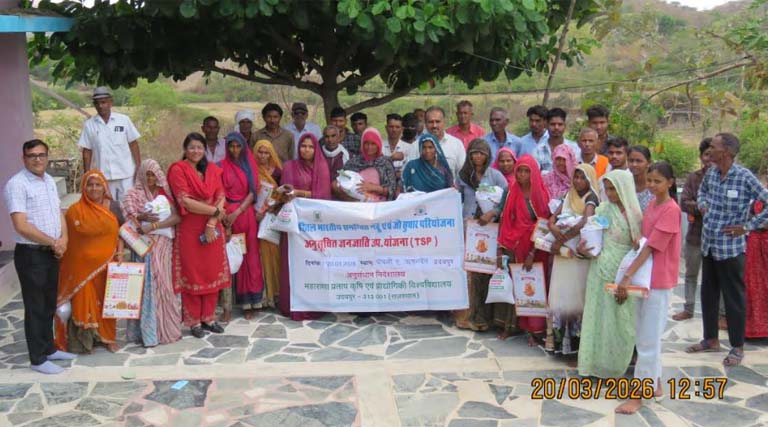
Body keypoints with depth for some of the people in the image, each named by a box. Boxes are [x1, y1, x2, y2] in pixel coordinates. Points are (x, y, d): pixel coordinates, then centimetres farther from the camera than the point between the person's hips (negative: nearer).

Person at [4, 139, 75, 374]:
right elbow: (21, 226, -22)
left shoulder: (49, 181, 11)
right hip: (30, 254, -8)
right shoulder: (17, 184, -16)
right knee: (35, 307, 1)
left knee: (49, 304, 17)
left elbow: (59, 213, 16)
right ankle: (38, 359, 10)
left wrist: (63, 239, -3)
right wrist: (53, 242, -14)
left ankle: (48, 348, 31)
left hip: (52, 253, 8)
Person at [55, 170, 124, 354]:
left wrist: (120, 252, -5)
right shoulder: (75, 210, -7)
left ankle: (108, 337, 27)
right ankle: (83, 340, 12)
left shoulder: (113, 207, 3)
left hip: (107, 265, 3)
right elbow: (68, 238, -3)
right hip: (84, 266, -3)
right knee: (84, 302, 0)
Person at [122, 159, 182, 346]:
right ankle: (148, 331, -6)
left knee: (164, 284, -1)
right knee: (147, 285, -7)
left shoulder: (165, 193, 10)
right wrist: (141, 217, -20)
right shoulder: (134, 194, 8)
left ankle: (166, 328, 7)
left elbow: (176, 217, -3)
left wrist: (153, 226, -15)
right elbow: (127, 219, -1)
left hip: (164, 245, 1)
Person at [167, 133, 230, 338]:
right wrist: (214, 211, -10)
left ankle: (208, 317, 18)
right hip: (190, 229, -4)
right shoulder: (178, 170, -6)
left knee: (212, 273, 7)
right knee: (192, 274, 2)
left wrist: (212, 223, -11)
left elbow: (221, 197, 2)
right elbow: (185, 202, -14)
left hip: (212, 229, 4)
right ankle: (193, 321, 11)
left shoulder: (213, 169, 10)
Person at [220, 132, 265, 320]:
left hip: (247, 213, 2)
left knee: (250, 256, 0)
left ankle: (250, 302, 7)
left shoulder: (250, 165, 8)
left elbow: (253, 192, 1)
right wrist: (223, 214, -14)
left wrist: (237, 212, -11)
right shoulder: (222, 166, 3)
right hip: (228, 215, -1)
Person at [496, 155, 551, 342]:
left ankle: (533, 329, 6)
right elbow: (504, 220, 2)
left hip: (535, 247, -2)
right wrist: (501, 248, -5)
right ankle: (508, 325, 9)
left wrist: (532, 253, -12)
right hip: (514, 245, 2)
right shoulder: (511, 193, 3)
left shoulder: (541, 194, -2)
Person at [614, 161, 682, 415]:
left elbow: (650, 247, -20)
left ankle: (638, 396, 2)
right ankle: (654, 384, 29)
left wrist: (627, 276, -22)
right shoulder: (651, 204, 9)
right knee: (643, 335, 15)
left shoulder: (671, 210, -16)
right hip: (644, 276, 8)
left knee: (648, 339, -3)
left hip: (659, 280, -8)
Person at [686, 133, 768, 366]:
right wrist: (703, 205, 6)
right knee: (708, 294, 17)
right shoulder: (710, 173, 2)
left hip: (730, 248, -6)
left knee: (734, 298, 5)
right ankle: (711, 339, 33)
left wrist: (747, 226, -13)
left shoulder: (745, 177, -16)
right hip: (708, 244, 7)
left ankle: (737, 347, 19)